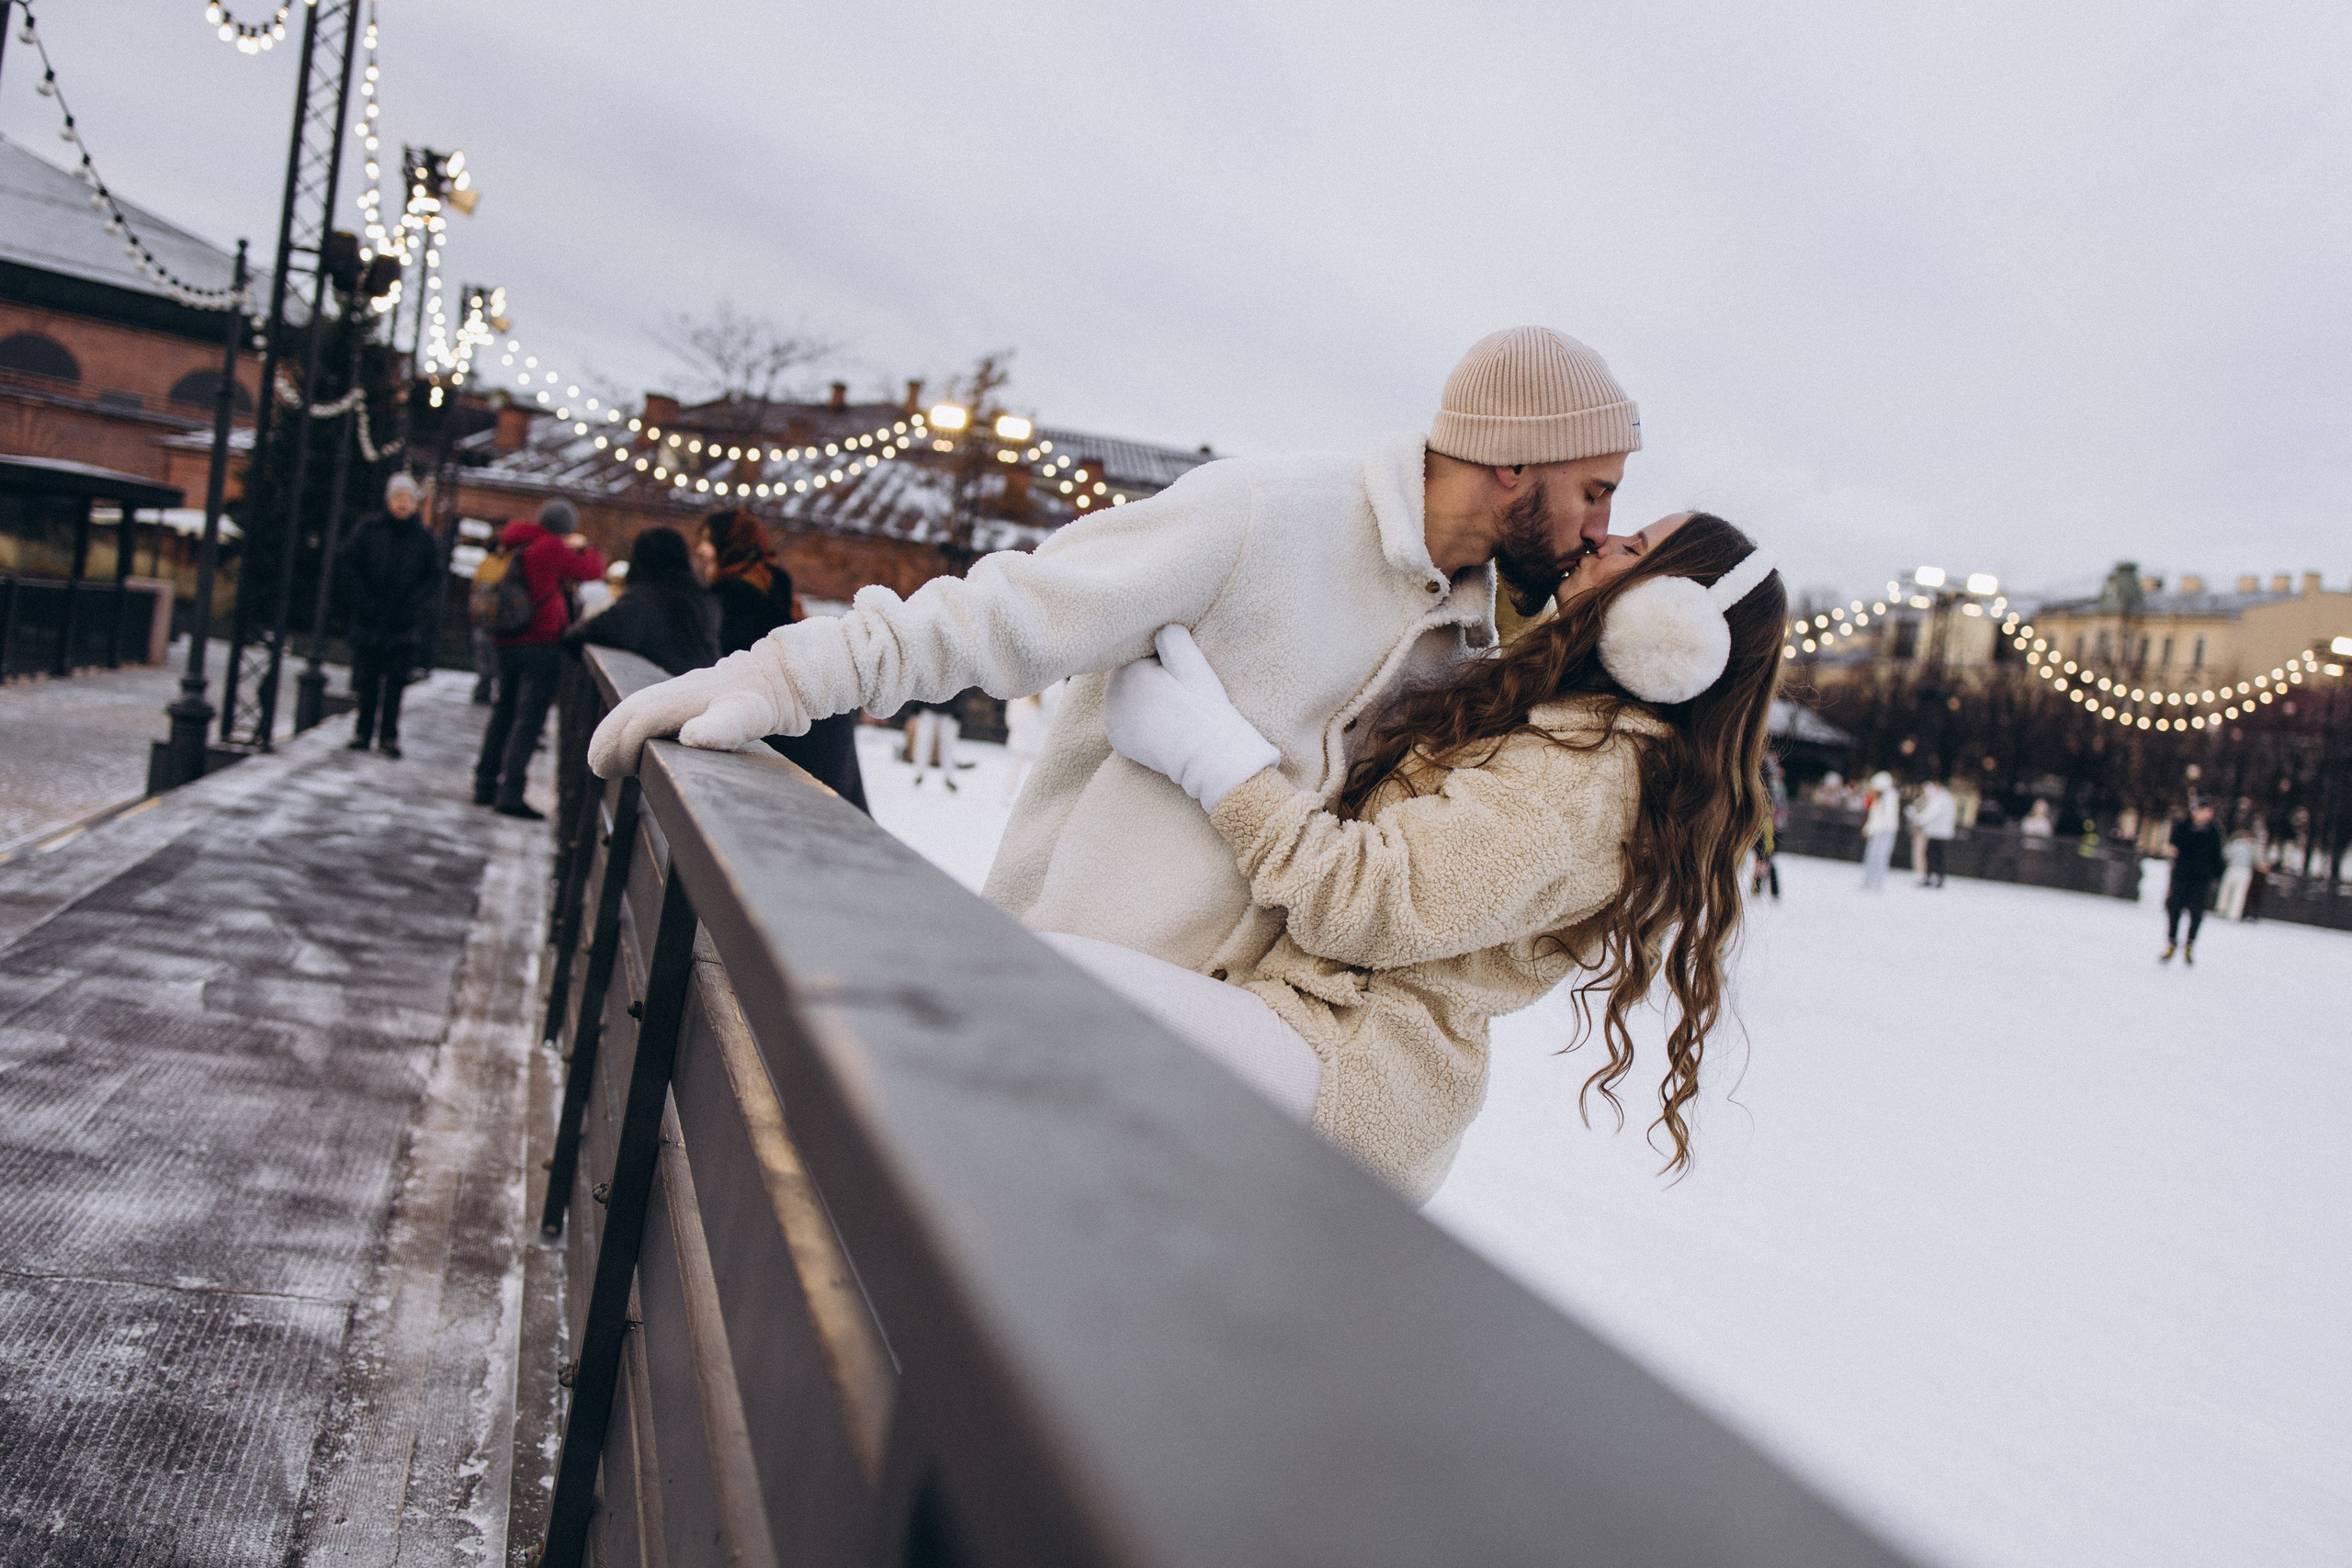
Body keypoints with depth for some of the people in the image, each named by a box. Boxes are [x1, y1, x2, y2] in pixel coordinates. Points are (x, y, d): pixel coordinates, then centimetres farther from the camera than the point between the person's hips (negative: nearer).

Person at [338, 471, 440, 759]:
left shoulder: (423, 538, 5)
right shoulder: (369, 528, 4)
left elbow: (434, 578, 7)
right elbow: (347, 564, 4)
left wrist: (415, 598, -9)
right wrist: (361, 596, -7)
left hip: (404, 621, 0)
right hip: (368, 618, 0)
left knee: (396, 681, -2)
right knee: (366, 678, 4)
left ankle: (389, 736, 3)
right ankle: (362, 732, 13)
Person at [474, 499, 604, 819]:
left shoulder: (514, 546, 13)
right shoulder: (551, 548, -11)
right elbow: (592, 570, -3)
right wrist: (584, 547, 16)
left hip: (507, 644, 8)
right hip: (542, 643, -8)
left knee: (504, 711, 17)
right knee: (529, 717, -7)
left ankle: (485, 785, 23)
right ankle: (510, 794, -12)